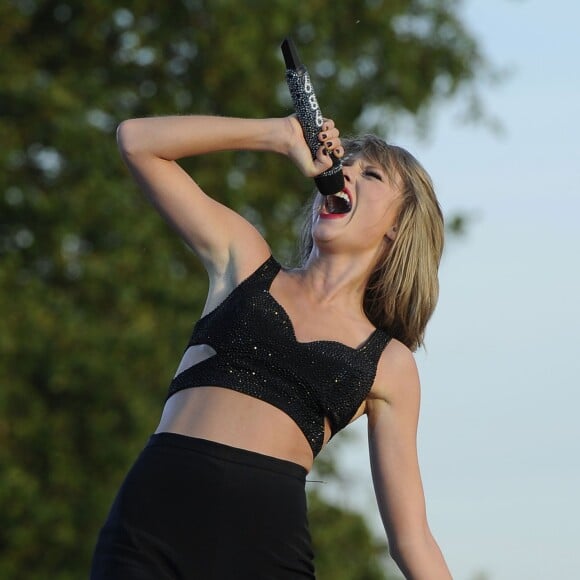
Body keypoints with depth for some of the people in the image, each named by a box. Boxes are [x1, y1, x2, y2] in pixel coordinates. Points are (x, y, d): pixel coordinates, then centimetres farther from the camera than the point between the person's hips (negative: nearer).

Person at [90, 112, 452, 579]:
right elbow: (136, 140, 16)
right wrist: (284, 135, 14)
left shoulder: (389, 365, 13)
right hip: (149, 524, 1)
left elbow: (411, 537, 12)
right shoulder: (244, 262, 18)